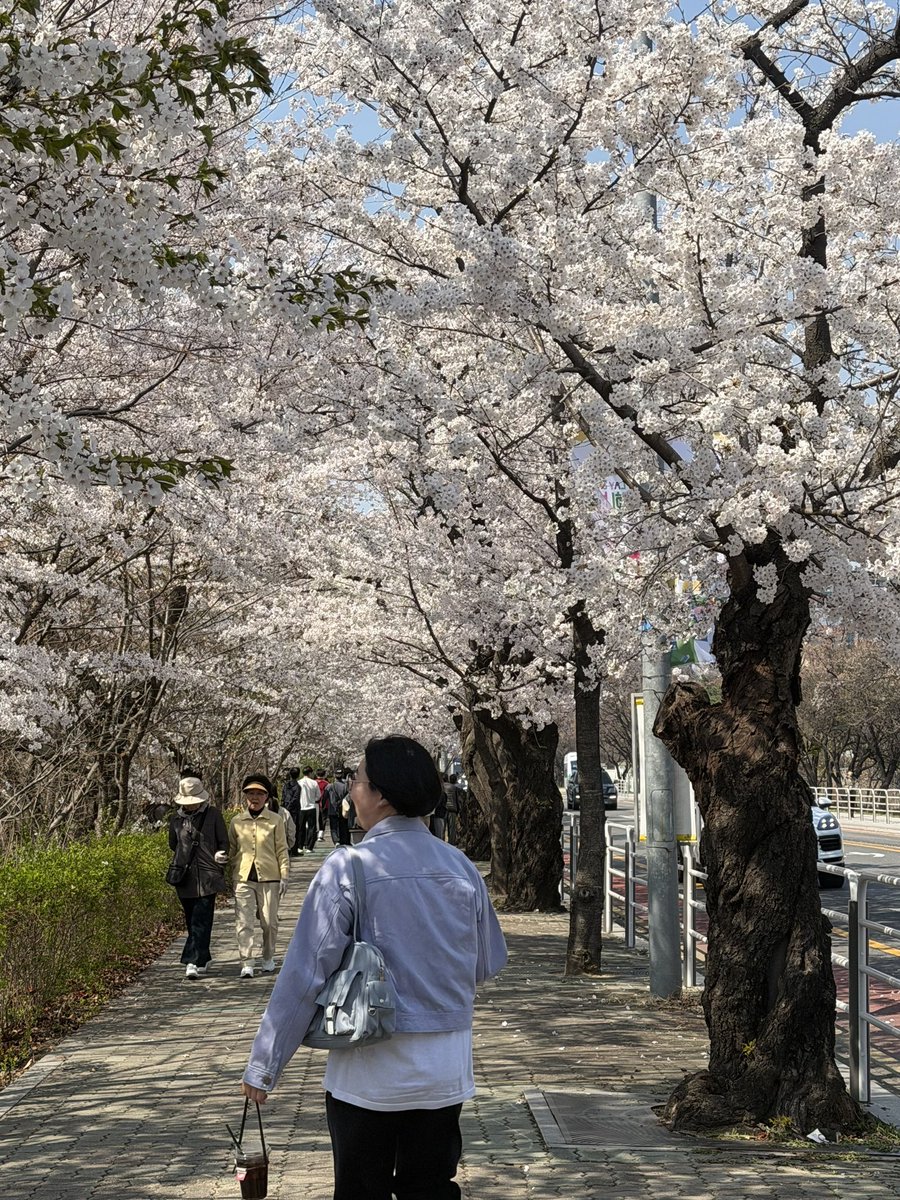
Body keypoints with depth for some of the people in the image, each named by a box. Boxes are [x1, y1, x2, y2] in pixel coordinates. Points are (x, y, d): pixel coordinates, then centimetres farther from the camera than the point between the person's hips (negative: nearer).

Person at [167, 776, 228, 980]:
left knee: (201, 921, -11)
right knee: (192, 921, 12)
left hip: (207, 877, -4)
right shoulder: (176, 818, 8)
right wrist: (184, 857, 8)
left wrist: (219, 865, -5)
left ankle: (193, 962, -16)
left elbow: (224, 842, 4)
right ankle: (202, 960, 25)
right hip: (185, 877, 4)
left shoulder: (213, 814, 0)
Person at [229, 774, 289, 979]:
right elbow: (231, 850, 13)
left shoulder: (275, 820, 2)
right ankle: (246, 964, -5)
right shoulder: (237, 821, 7)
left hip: (269, 877, -1)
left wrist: (284, 876, -1)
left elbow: (282, 850, 4)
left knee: (269, 921, 6)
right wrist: (229, 876, 10)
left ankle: (268, 958, 26)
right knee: (244, 922, -6)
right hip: (243, 877, 1)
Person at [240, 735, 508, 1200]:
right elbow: (488, 964, 9)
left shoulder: (346, 868, -14)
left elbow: (304, 974, -14)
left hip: (369, 1076, -4)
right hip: (446, 1074, 4)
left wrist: (263, 1066, -8)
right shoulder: (462, 868, 0)